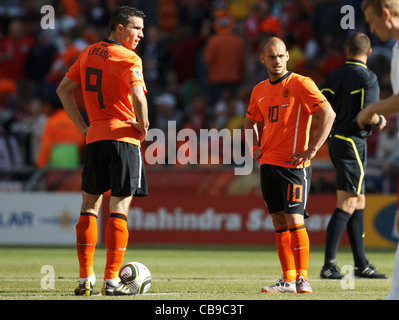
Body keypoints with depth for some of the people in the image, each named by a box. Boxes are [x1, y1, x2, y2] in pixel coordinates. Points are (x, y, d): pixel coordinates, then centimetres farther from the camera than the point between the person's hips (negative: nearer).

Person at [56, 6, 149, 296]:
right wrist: (143, 126, -8)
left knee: (89, 207, 12)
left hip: (94, 137, 6)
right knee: (119, 209, -3)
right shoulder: (128, 59, -9)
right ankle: (111, 281, -5)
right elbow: (138, 97, -25)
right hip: (123, 137, -6)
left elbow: (64, 89, 20)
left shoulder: (89, 53, 13)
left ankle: (86, 279, 10)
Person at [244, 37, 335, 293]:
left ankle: (302, 278, -6)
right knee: (279, 223, 6)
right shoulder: (260, 90, 12)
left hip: (294, 164, -6)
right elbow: (250, 122, 30)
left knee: (294, 220, -12)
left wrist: (311, 150, -16)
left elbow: (328, 114, -13)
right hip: (268, 164, 6)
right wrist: (254, 147, 11)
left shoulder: (300, 84, -7)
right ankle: (288, 280, 10)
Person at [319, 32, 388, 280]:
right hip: (353, 142, -8)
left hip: (336, 139, 8)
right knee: (347, 204, -9)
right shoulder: (368, 77, -11)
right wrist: (379, 121, 3)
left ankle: (362, 264, 16)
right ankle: (329, 264, -14)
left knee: (359, 202, 13)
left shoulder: (334, 76, 9)